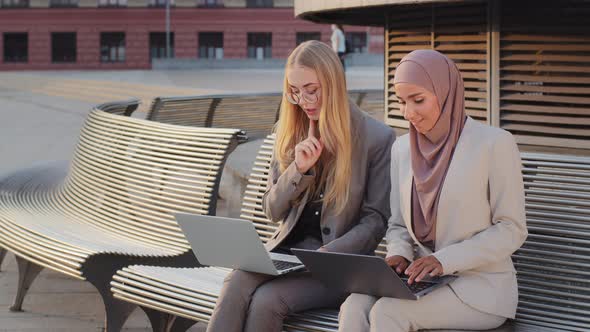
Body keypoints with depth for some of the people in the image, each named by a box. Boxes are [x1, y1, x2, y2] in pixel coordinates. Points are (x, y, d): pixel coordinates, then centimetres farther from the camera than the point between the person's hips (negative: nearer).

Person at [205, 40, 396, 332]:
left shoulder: (378, 137, -6)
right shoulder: (288, 133, 10)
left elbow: (375, 221, -4)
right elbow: (272, 211, 11)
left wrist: (325, 255, -19)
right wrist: (299, 169, -8)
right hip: (287, 249, 4)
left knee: (266, 300, -30)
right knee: (235, 285, -29)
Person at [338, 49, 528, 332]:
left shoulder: (495, 143, -9)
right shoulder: (402, 148, 9)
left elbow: (511, 230, -8)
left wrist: (445, 260, -20)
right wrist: (398, 254, -8)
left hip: (481, 285, -5)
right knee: (355, 307, -26)